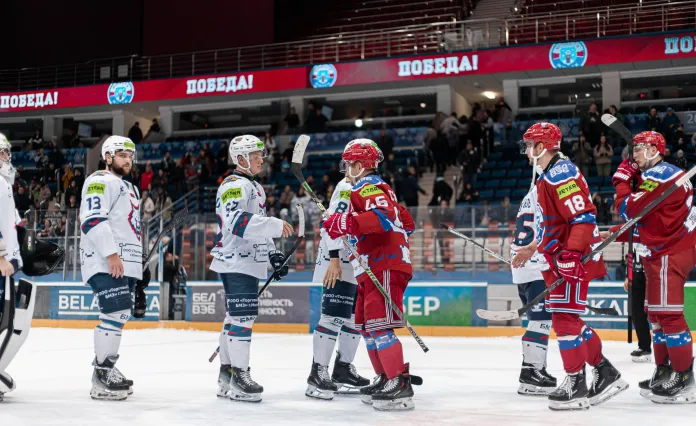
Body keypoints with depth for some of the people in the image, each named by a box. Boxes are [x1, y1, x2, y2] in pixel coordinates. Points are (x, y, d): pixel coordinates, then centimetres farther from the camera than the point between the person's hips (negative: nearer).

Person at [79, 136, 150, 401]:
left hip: (125, 265, 10)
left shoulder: (128, 188, 26)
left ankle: (105, 369, 20)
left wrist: (139, 268, 26)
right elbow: (93, 219, -19)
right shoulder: (100, 182, -6)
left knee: (120, 316, 11)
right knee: (116, 314, -16)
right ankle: (102, 378, -14)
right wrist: (111, 253, -25)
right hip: (105, 263, -10)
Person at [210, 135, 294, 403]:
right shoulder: (234, 185, -12)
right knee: (243, 316, -13)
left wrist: (273, 254, 21)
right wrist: (276, 226, -30)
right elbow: (237, 221, -27)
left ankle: (226, 376, 17)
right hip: (235, 263, -10)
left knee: (236, 316, 12)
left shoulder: (255, 187, 22)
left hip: (249, 263, 10)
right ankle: (239, 378, -11)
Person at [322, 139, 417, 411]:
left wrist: (348, 223, -33)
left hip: (384, 266, -11)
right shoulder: (378, 188, 26)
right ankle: (384, 379, 20)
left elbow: (384, 215, -28)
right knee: (367, 325, 15)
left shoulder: (368, 187, -7)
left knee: (378, 324, -16)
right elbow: (406, 221, 32)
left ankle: (401, 386, -19)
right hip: (373, 270, 11)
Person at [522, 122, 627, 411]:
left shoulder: (560, 173, -16)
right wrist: (534, 248, 30)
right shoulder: (546, 176, 17)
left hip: (575, 258, -11)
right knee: (567, 319, 12)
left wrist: (572, 254, -30)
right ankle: (606, 373, 20)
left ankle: (576, 384, -1)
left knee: (564, 318, -9)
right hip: (560, 258, 11)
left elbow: (584, 215, -24)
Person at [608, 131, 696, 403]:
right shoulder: (656, 175, 18)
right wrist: (615, 234, 14)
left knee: (668, 314, -13)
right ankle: (664, 373, 22)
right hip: (661, 253, 11)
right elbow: (647, 220, 22)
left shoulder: (659, 175, -17)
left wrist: (622, 181, -6)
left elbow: (630, 210, -21)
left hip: (671, 253, -11)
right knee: (656, 314, 15)